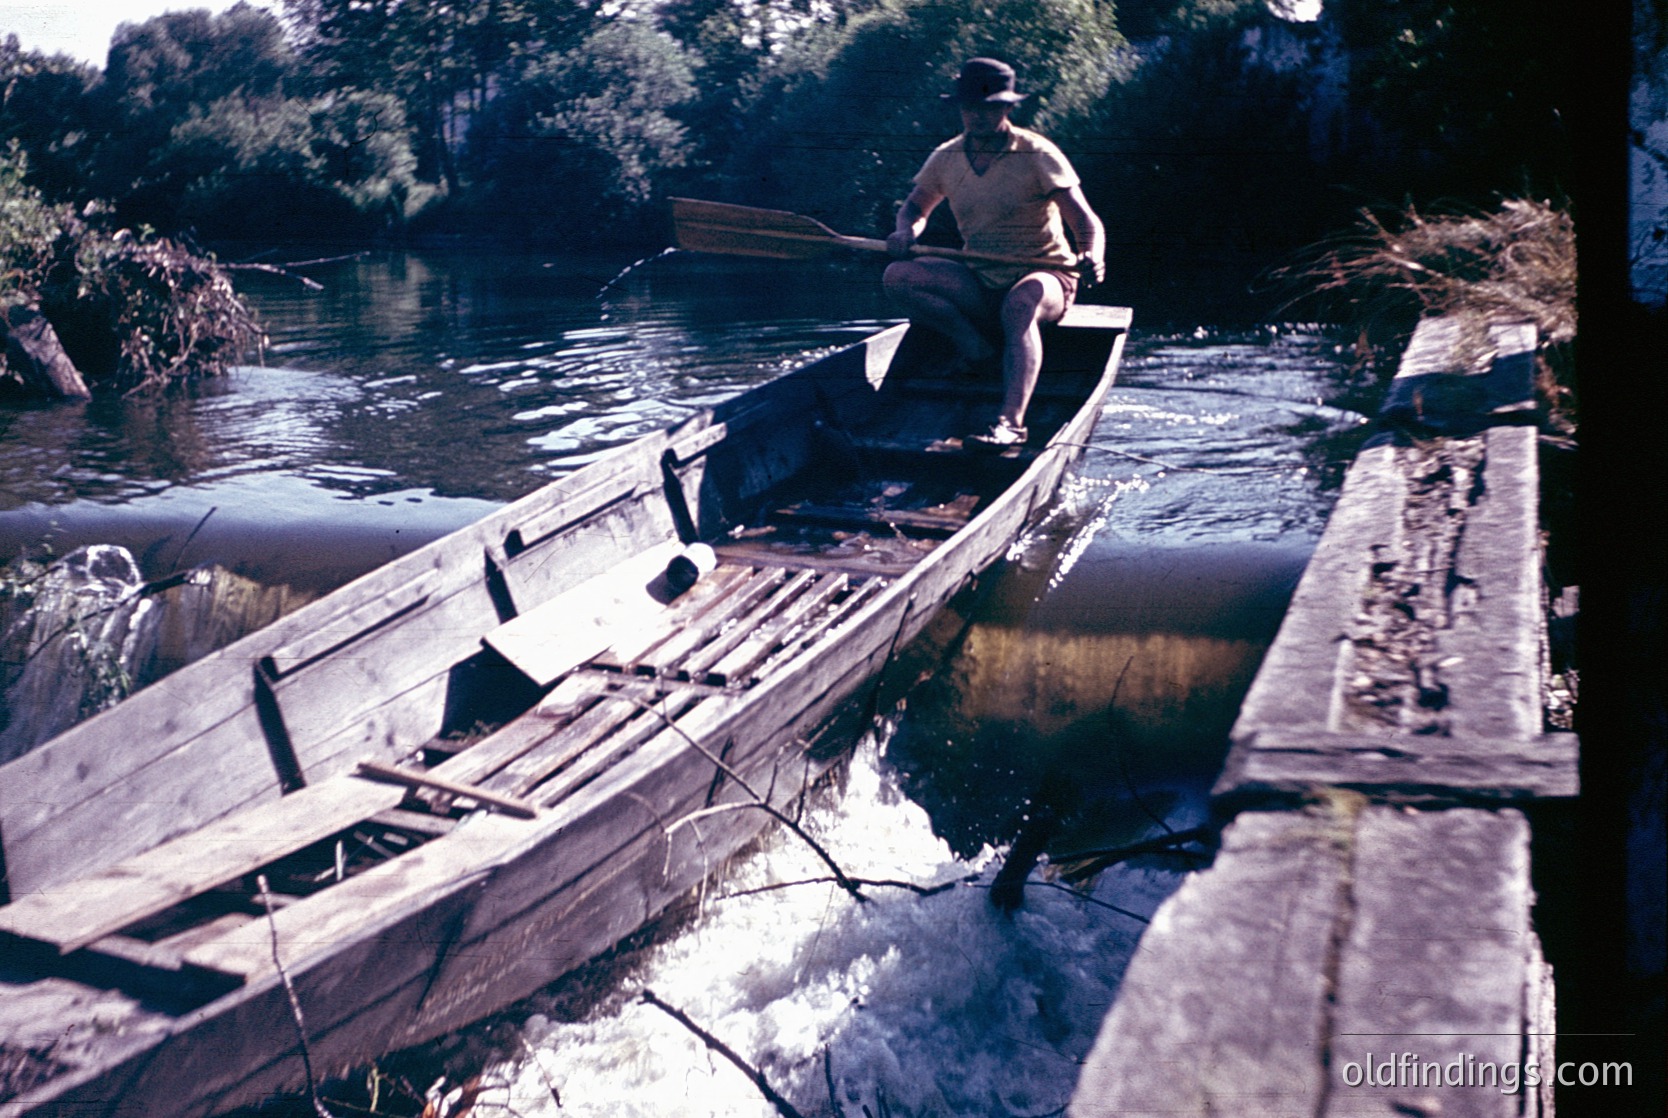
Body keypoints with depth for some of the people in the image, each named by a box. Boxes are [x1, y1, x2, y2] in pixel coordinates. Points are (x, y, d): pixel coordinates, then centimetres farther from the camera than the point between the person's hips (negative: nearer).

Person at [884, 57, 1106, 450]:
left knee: (1020, 305, -41)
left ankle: (1011, 421, -53)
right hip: (981, 284, 5)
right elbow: (915, 207, 20)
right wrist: (908, 230, -6)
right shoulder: (946, 158, 4)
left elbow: (1087, 222, -14)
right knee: (899, 276, -18)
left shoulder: (1037, 155, -9)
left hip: (1045, 274, -5)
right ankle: (973, 345, -21)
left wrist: (1091, 257, -38)